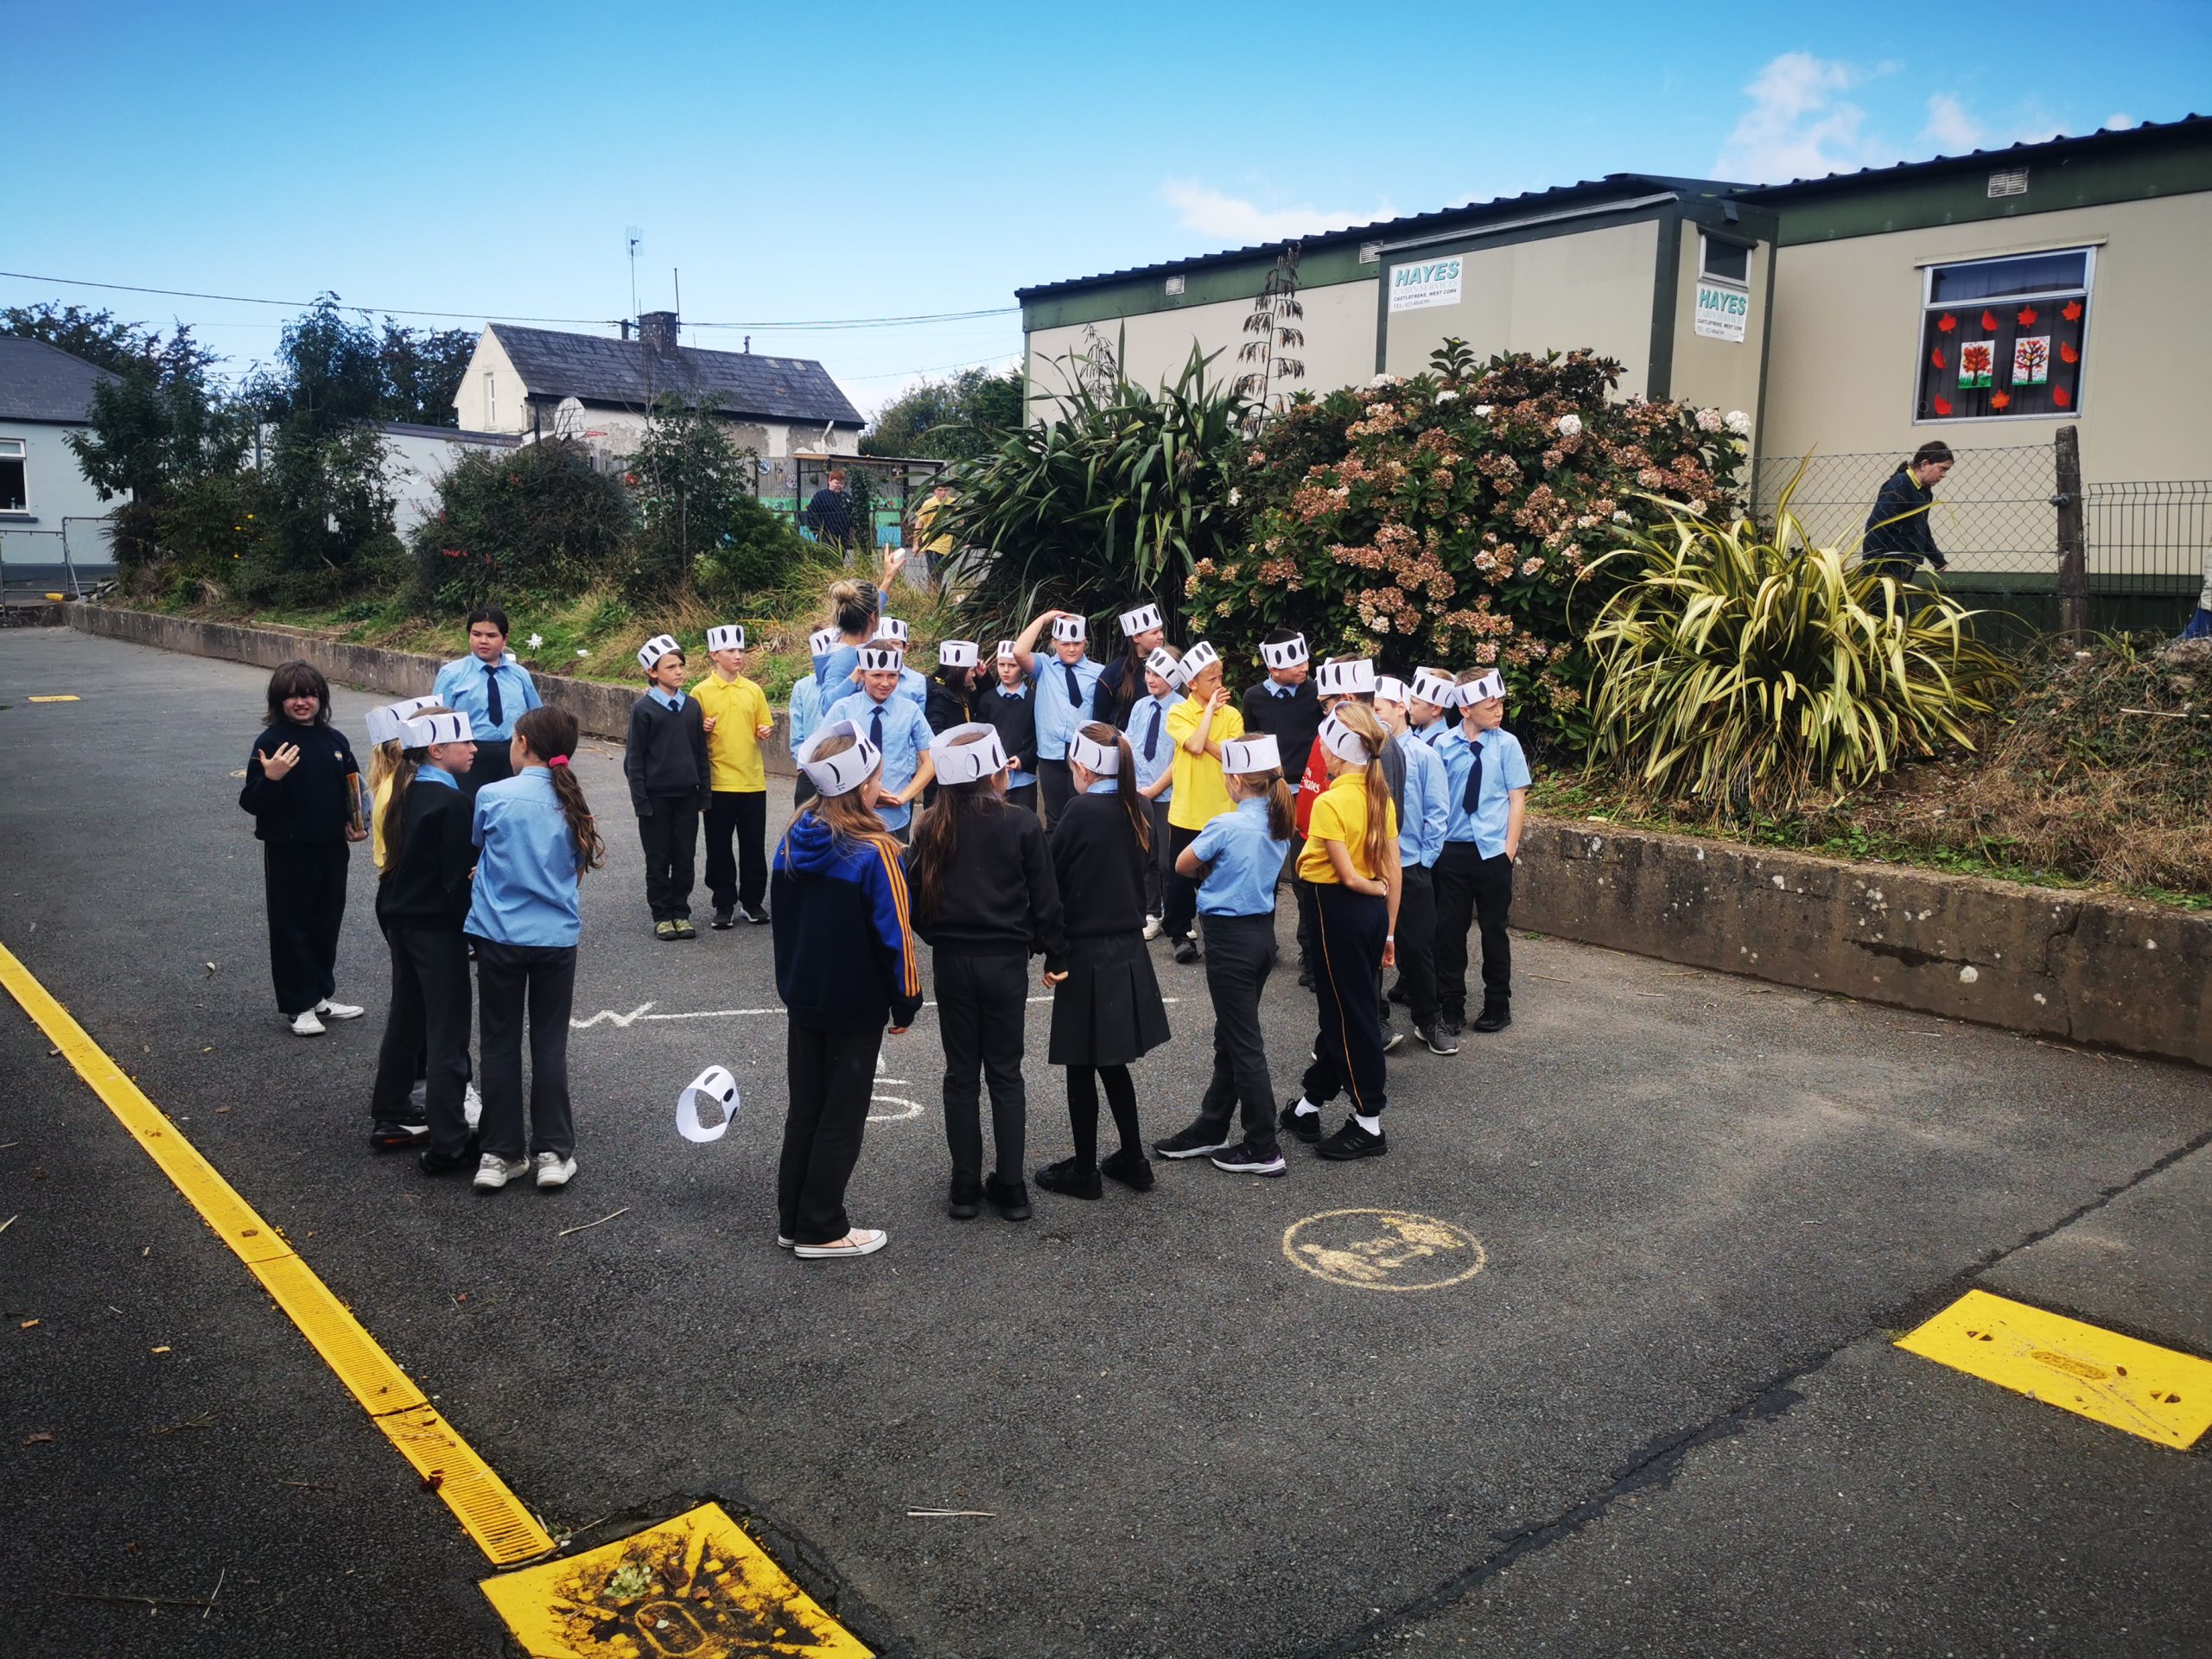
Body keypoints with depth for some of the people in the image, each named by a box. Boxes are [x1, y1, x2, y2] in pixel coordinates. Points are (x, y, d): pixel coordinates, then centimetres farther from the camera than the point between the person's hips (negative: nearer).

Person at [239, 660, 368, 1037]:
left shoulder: (335, 739, 4)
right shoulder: (271, 742, -10)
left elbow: (352, 790, 15)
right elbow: (251, 802, -12)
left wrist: (357, 825, 0)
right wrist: (270, 777, -30)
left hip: (331, 849, 5)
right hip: (288, 852, -5)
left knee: (327, 925, 14)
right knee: (291, 928, 5)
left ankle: (321, 997, 28)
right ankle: (298, 1006, 15)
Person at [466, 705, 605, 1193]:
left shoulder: (493, 796, -10)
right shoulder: (571, 803, -2)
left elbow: (478, 844, 8)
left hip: (500, 936, -2)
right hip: (557, 937, 2)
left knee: (500, 1045, 10)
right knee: (550, 1045, 11)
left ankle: (499, 1154, 15)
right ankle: (552, 1153, 13)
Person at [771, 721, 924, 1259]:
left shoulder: (792, 841, -1)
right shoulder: (874, 852, -21)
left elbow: (782, 915, 9)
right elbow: (894, 934, -18)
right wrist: (905, 1001, -6)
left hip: (803, 999, 6)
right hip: (857, 1007, -6)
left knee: (804, 1109, 17)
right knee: (842, 1118, 6)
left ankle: (793, 1220, 26)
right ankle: (820, 1231, 14)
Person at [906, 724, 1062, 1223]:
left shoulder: (931, 828, -5)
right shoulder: (1023, 826, -11)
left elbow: (913, 898, -1)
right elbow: (1045, 900, -8)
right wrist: (1043, 945, 9)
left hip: (951, 961, 1)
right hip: (1006, 961, -1)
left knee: (961, 1074, 11)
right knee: (1005, 1073, 10)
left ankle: (965, 1187, 15)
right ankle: (1010, 1188, 13)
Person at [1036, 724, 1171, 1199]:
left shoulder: (1080, 813, -16)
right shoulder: (1135, 812, 4)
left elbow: (1055, 886, -12)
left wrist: (1052, 955, -5)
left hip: (1087, 955, -7)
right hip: (1129, 951, 7)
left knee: (1081, 1066, 5)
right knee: (1112, 1062, 18)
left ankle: (1083, 1170, 14)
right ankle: (1132, 1160, 24)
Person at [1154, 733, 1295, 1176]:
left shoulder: (1227, 826, -20)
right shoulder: (1280, 824, 3)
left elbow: (1184, 865, -6)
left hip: (1230, 937, -8)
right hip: (1262, 931, 8)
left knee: (1244, 1044, 1)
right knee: (1230, 1038, 18)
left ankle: (1264, 1149, 9)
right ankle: (1210, 1130, 30)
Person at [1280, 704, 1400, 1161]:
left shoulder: (1329, 803, -18)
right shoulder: (1380, 797, 5)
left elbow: (1348, 876, -20)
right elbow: (1393, 872, 7)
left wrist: (1377, 889, 0)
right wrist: (1388, 930, 12)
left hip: (1340, 909, -8)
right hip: (1374, 913, 8)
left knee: (1350, 1015, 2)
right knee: (1346, 1010, 16)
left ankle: (1369, 1123, 11)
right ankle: (1309, 1104, 30)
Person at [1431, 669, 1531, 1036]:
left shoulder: (1507, 744, -4)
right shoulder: (1444, 746, -2)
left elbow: (1517, 799, -2)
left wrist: (1509, 852, -6)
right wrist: (1436, 843, 1)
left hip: (1493, 852, -1)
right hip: (1452, 851, 1)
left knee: (1494, 930, 9)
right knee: (1449, 930, 6)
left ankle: (1497, 1006, 24)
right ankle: (1451, 1006, 19)